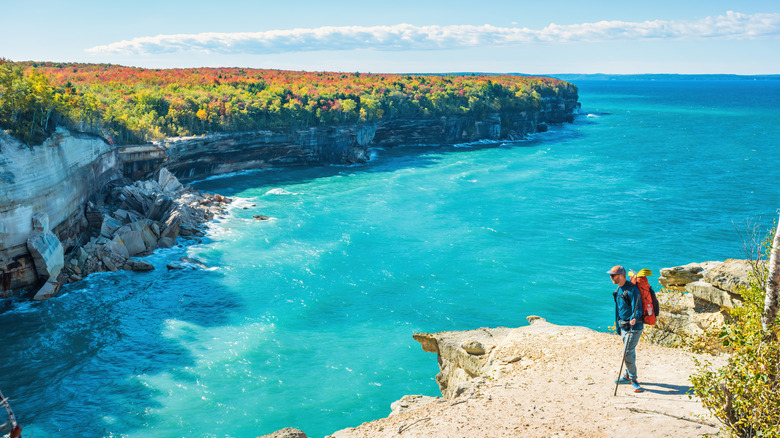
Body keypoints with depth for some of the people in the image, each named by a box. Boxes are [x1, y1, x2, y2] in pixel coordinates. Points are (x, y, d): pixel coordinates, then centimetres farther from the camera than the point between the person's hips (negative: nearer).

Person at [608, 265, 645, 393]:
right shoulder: (619, 289, 10)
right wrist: (618, 325, 22)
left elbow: (637, 309, -25)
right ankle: (628, 376, 32)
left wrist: (634, 319, -45)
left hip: (634, 326, -9)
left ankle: (634, 381, -2)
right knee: (630, 352, 19)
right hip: (624, 325, 9)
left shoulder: (632, 290, -20)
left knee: (628, 353, -12)